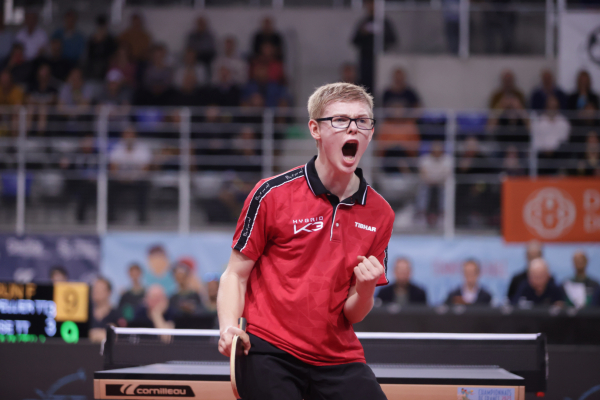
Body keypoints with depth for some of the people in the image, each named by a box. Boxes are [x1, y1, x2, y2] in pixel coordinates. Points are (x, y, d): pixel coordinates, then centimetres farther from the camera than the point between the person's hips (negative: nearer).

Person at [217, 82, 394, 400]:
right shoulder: (272, 194, -5)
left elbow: (352, 316, 8)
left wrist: (364, 290, -14)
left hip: (339, 358, 3)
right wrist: (229, 329, -17)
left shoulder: (380, 215, 5)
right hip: (269, 353, -3)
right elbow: (235, 276, 1)